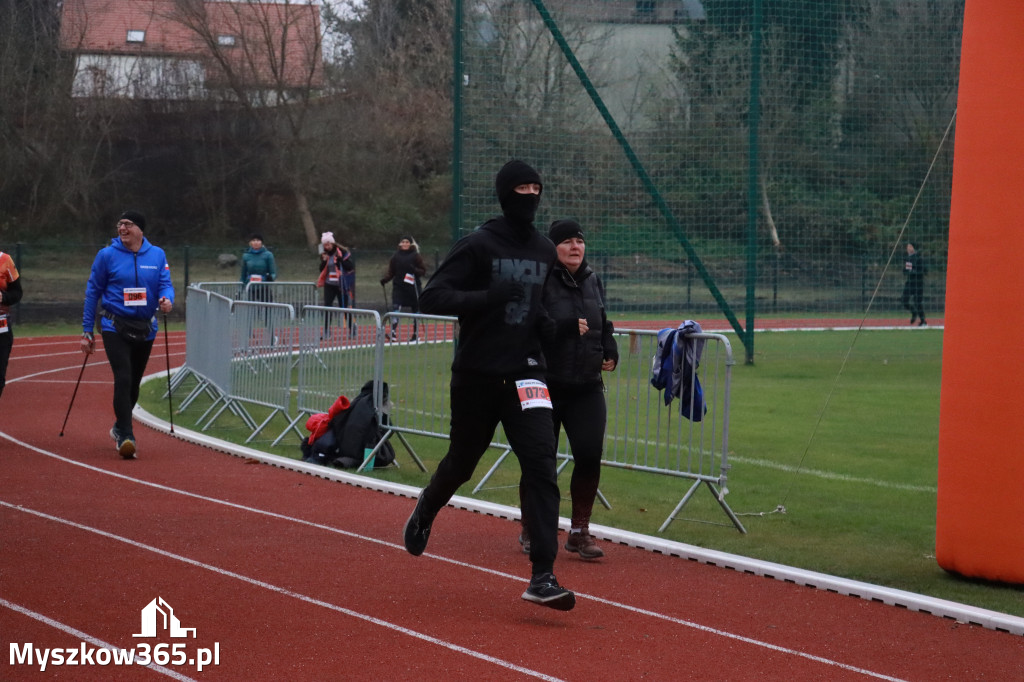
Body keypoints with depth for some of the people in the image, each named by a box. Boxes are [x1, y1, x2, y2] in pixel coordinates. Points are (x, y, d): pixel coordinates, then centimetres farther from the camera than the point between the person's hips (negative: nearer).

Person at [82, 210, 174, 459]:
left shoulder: (157, 255, 3)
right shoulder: (107, 255, -4)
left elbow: (166, 283, 1)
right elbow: (92, 292, 1)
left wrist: (167, 299, -25)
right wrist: (87, 331, 0)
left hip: (145, 328, 3)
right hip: (115, 327, -3)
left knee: (134, 383, 15)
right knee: (123, 379, -18)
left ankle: (120, 428, 37)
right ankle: (125, 436, -20)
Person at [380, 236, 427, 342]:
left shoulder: (415, 256, -1)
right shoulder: (396, 256, 7)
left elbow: (423, 271, 0)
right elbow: (391, 271, 10)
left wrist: (414, 270, -19)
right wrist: (385, 279, -7)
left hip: (413, 287, -1)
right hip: (398, 287, 1)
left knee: (415, 309, 8)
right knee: (395, 307, -15)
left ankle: (415, 334, 21)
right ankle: (393, 333, -20)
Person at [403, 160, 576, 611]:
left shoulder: (546, 251, 8)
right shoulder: (478, 245, -8)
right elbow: (432, 298, -15)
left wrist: (544, 320, 2)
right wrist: (489, 296, -26)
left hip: (525, 374, 3)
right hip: (477, 375, -3)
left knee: (540, 464, -14)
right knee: (461, 463, 14)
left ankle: (542, 577, -17)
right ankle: (426, 511, 49)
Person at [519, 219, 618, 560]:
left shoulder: (592, 282, 11)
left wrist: (610, 351, 7)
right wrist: (568, 327, -24)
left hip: (587, 388, 5)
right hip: (545, 387, -5)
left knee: (589, 456, -7)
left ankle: (579, 532, 7)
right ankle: (531, 530, 23)